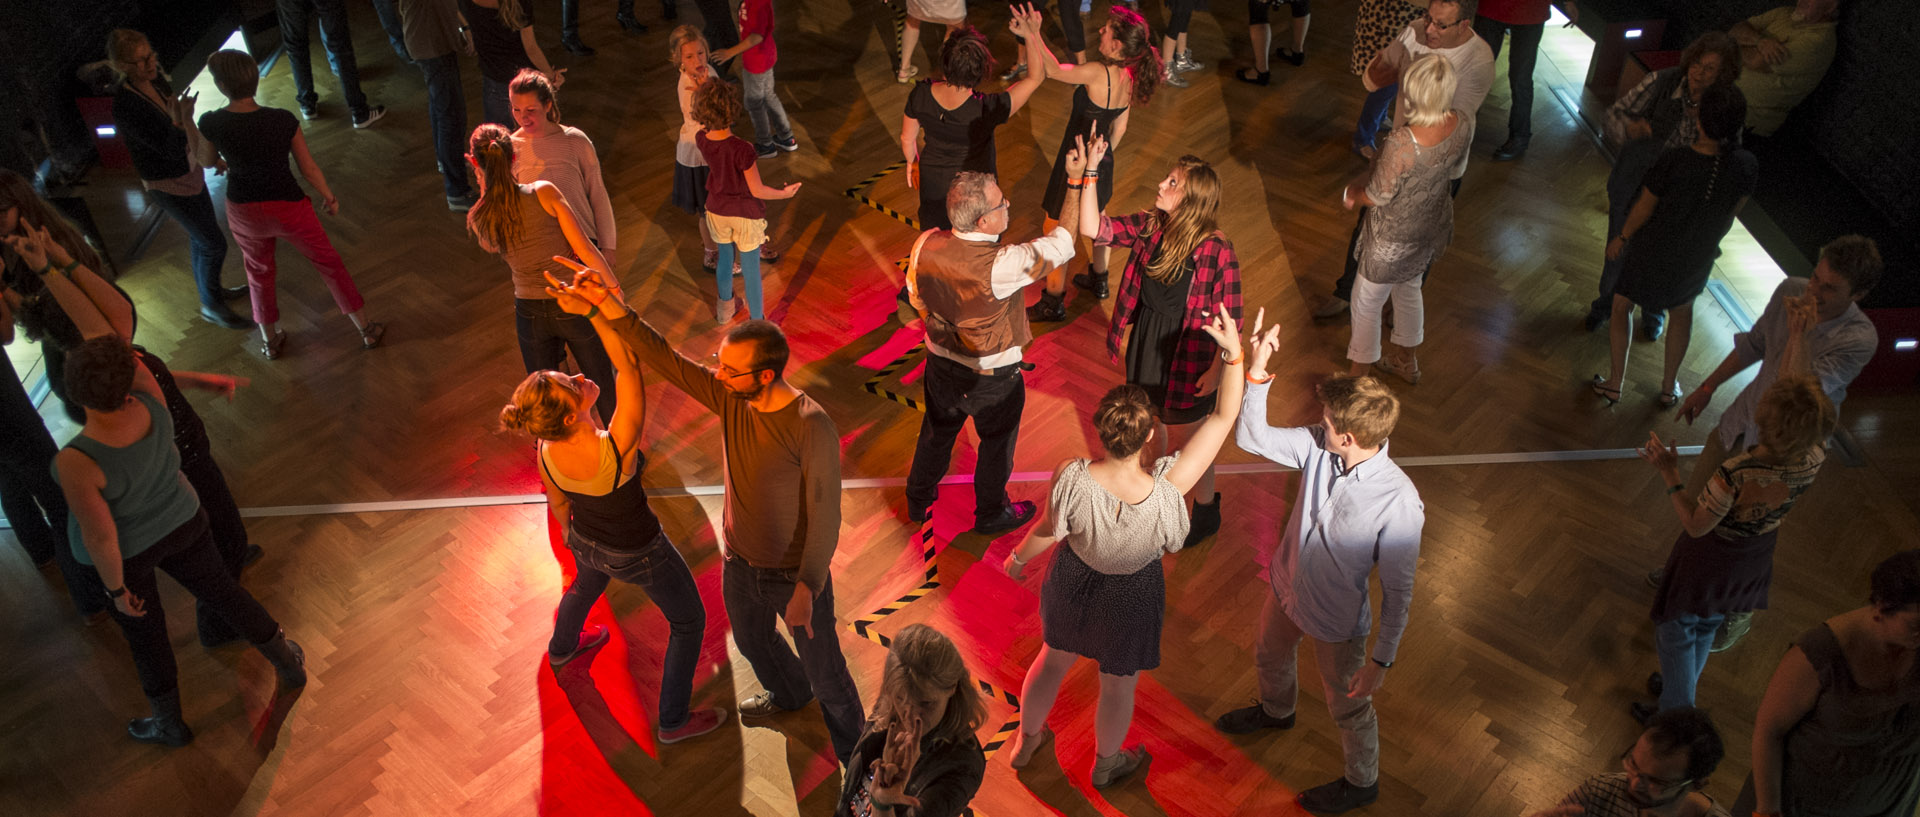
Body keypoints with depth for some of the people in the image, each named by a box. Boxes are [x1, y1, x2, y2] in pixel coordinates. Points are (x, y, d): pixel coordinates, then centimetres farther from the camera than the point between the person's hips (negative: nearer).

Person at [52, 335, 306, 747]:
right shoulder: (151, 406, -31)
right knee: (222, 591, 25)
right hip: (180, 523, 3)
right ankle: (289, 666, 45)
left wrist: (117, 589, -13)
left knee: (145, 632, 22)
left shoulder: (76, 463, -39)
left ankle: (171, 724, 45)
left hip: (124, 552, -3)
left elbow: (100, 537, -28)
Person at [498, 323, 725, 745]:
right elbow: (629, 365, -45)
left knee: (586, 585, 40)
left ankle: (562, 648, 71)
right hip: (638, 554, -5)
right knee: (689, 621, 20)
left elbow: (558, 504, -2)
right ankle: (674, 721, 34)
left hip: (586, 542, 6)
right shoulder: (617, 449, -46)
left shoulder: (546, 453, -25)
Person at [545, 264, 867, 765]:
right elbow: (661, 357, -17)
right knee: (753, 642, 33)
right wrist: (607, 305, -29)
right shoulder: (729, 398, -14)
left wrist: (806, 588, -31)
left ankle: (854, 753, 39)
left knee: (825, 674, 12)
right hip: (740, 564, 7)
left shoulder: (811, 428, -32)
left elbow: (824, 515, -27)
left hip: (796, 575, -7)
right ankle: (788, 694, 65)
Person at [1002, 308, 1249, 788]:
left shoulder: (1071, 480, -35)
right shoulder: (1166, 489, -39)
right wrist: (1235, 352, -30)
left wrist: (1019, 558, 6)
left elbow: (1049, 532, -14)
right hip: (1131, 598, -1)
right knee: (1119, 685, 27)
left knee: (1055, 659, 31)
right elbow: (1223, 418, -31)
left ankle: (1026, 741, 58)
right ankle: (1106, 764, 56)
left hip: (1073, 583, 2)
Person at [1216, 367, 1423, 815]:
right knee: (1270, 656, 34)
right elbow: (1252, 437, -11)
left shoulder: (1399, 503, -36)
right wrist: (1256, 374, -27)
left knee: (1349, 707, 21)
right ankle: (1276, 711, 69)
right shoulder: (1318, 444, -22)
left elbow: (1398, 590, -26)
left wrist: (1381, 660, -19)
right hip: (1286, 588, 6)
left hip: (1336, 622, -6)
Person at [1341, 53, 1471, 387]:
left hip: (1394, 236, -7)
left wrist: (1350, 192, -1)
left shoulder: (1402, 144, -40)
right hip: (1435, 224, 7)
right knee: (1409, 289, 31)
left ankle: (1358, 376, 38)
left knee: (1366, 303, 18)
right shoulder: (1464, 123, -20)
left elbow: (1376, 197, -25)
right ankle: (1406, 362, 54)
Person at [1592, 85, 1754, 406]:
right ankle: (1670, 386, 40)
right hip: (1697, 257, 3)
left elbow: (1644, 208, -18)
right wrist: (1709, 242, 16)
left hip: (1652, 250, -3)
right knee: (1682, 311, 30)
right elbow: (1731, 215, -3)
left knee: (1622, 306, 22)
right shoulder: (1746, 166, -20)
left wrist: (1621, 238, 1)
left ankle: (1614, 383, 28)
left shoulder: (1674, 160, -32)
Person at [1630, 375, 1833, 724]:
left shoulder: (1735, 474, -43)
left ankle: (1675, 713, 35)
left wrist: (1670, 474, -26)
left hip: (1709, 557, -6)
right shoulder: (1814, 458, -25)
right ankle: (1682, 684, 56)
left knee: (1677, 631, 20)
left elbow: (1696, 526, -28)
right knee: (1708, 626, 32)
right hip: (1755, 557, 6)